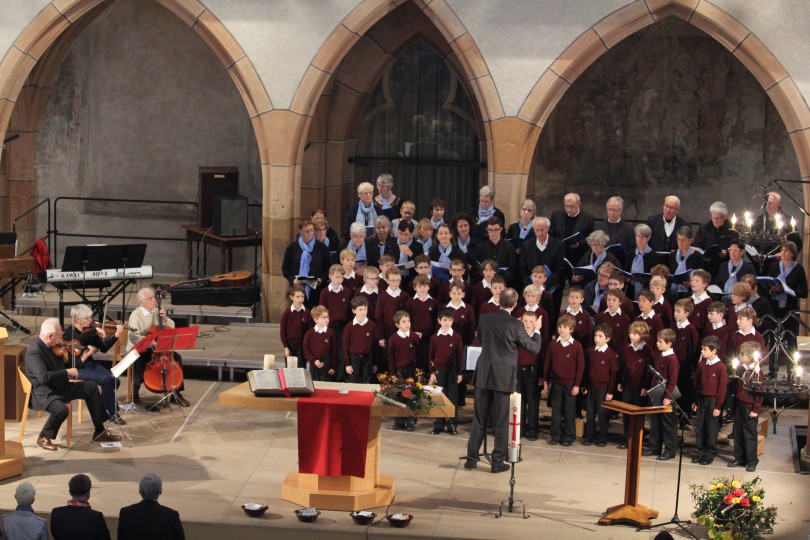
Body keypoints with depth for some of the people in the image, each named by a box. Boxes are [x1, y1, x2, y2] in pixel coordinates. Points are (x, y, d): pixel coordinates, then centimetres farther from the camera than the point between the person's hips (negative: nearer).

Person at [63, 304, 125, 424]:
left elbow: (104, 348, 6)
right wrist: (95, 330, -35)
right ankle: (112, 413, -10)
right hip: (77, 368, -6)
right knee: (106, 380, -26)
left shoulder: (89, 331, 6)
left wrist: (116, 335, -6)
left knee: (114, 379, -18)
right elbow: (79, 340, -37)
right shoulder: (70, 332, -12)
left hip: (90, 364, 6)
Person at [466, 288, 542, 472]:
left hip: (483, 376, 3)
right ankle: (498, 462, 10)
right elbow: (534, 348, -6)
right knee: (501, 422, 6)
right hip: (503, 378, -3)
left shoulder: (485, 319, -2)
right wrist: (536, 330, 11)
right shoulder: (515, 325, -14)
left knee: (479, 420, 12)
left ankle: (471, 458, 14)